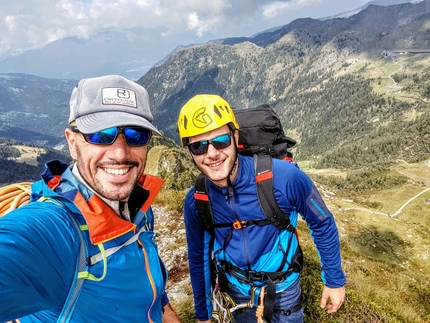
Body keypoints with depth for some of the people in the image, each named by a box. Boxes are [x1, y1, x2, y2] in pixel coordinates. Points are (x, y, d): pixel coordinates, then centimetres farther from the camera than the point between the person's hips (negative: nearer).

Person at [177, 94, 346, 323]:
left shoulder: (283, 177, -29)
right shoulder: (194, 202, -18)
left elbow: (322, 223, -11)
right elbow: (198, 258, -1)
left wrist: (334, 280, -2)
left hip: (283, 289, -2)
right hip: (238, 292, 3)